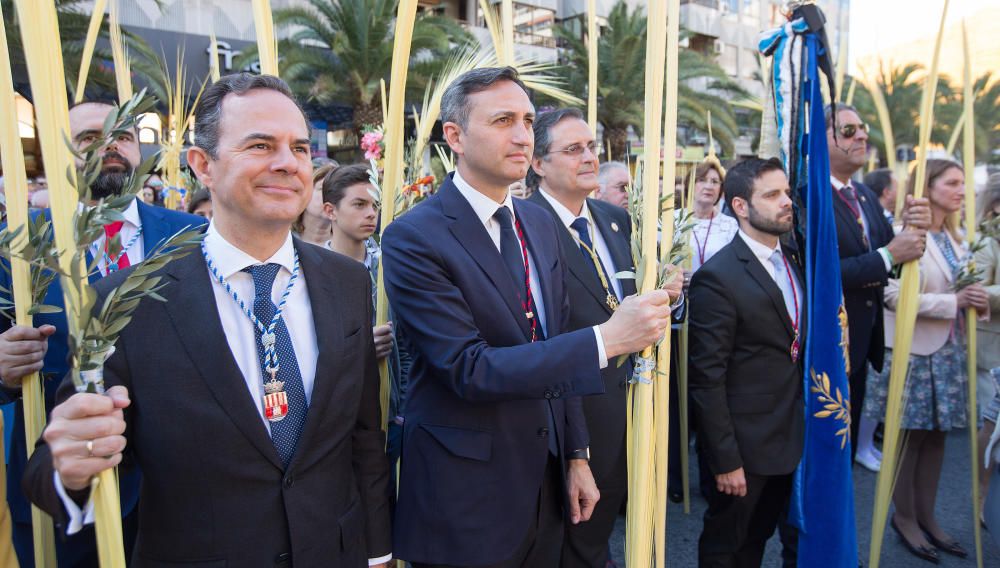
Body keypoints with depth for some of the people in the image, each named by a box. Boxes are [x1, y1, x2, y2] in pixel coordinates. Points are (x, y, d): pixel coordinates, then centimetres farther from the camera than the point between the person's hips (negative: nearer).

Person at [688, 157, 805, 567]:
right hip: (746, 444, -7)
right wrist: (725, 459, -18)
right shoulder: (717, 278, -20)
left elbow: (797, 345, 12)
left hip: (790, 438, 7)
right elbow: (707, 379, -20)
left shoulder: (795, 262, 5)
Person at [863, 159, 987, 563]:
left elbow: (956, 290, 18)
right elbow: (895, 295, -21)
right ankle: (903, 518, 21)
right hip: (913, 349, -7)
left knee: (936, 434, 14)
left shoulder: (954, 237, 12)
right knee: (910, 435, 5)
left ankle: (926, 516, 27)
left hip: (947, 349, 8)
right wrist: (955, 302, -22)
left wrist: (977, 300, -3)